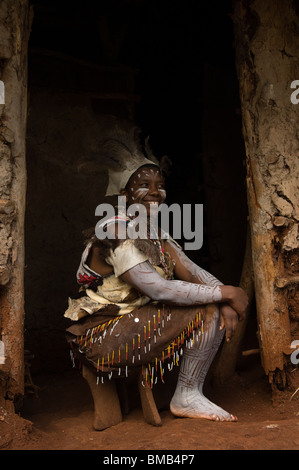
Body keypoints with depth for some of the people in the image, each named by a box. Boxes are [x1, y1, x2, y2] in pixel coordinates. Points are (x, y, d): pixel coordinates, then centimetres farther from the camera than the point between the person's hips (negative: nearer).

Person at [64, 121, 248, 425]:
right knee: (207, 311, -17)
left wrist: (225, 299, -16)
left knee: (218, 306, 4)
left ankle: (190, 395, 2)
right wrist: (224, 293, -21)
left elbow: (192, 271, 4)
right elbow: (158, 289, -28)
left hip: (138, 324, 9)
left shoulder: (156, 233, 9)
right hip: (103, 336, -9)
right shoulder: (117, 232, -19)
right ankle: (187, 397, -6)